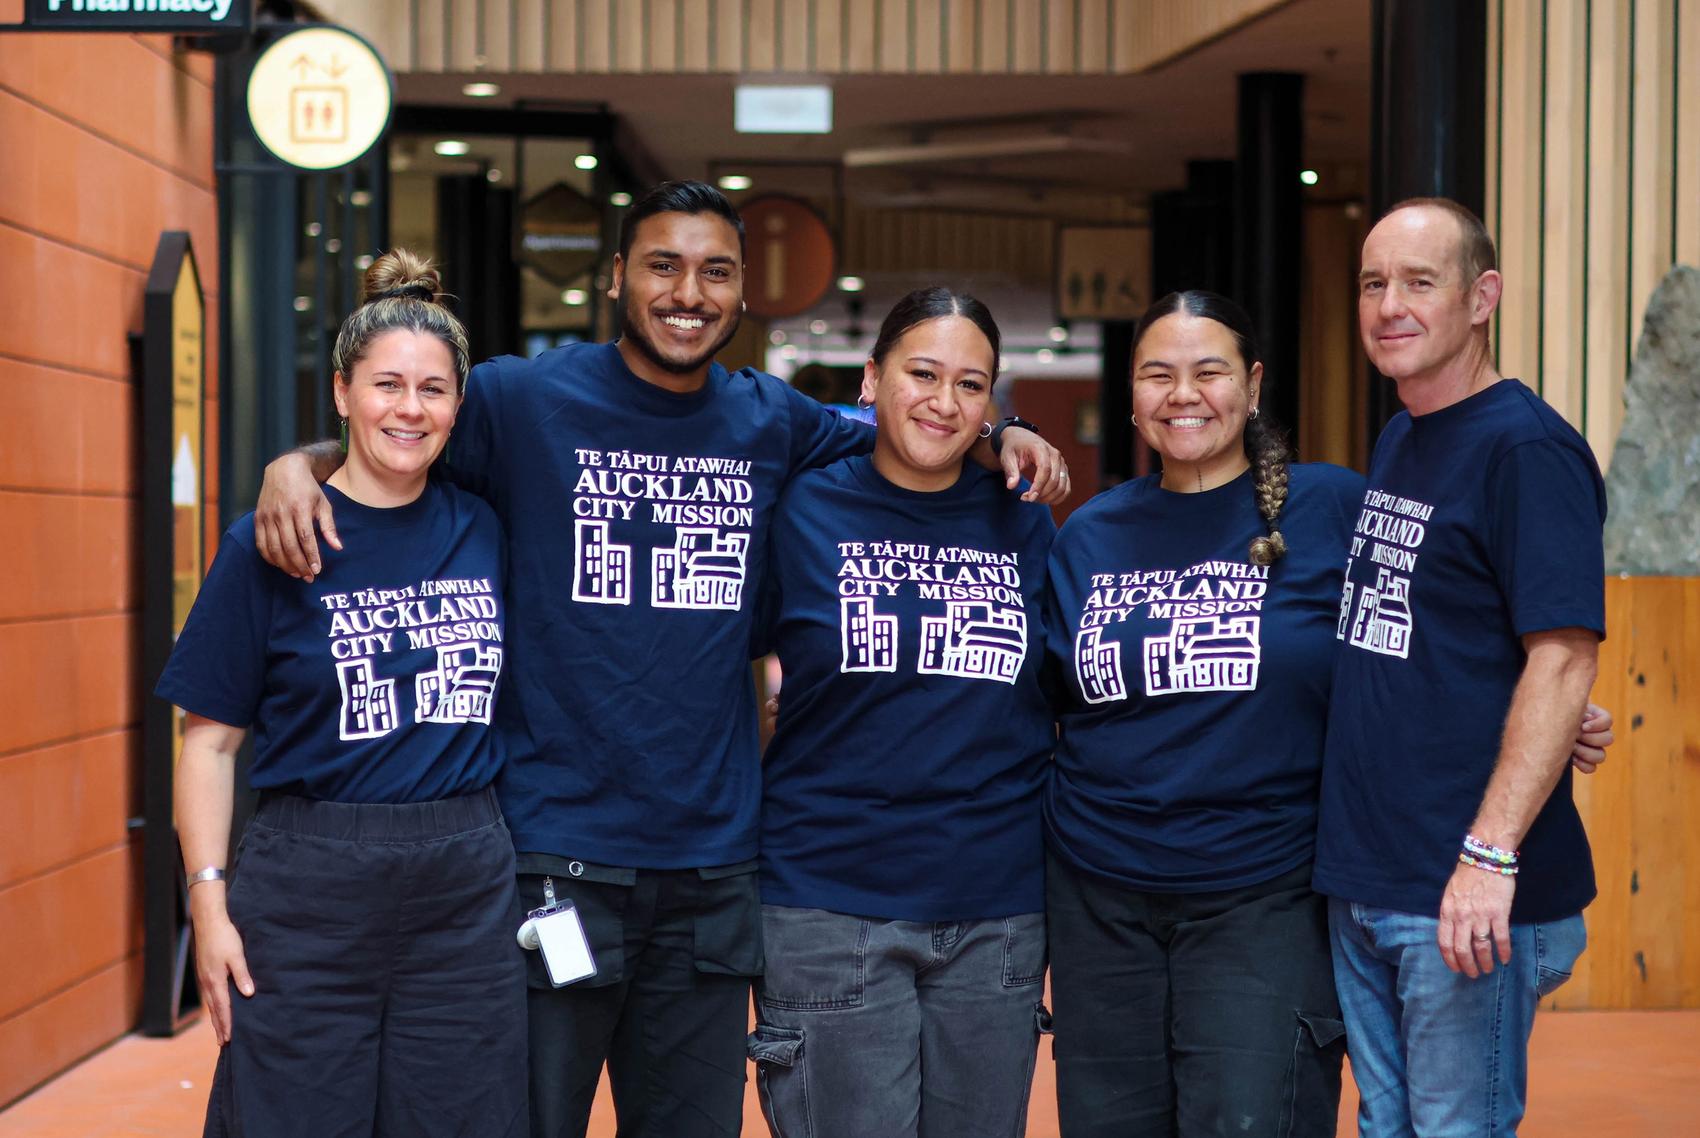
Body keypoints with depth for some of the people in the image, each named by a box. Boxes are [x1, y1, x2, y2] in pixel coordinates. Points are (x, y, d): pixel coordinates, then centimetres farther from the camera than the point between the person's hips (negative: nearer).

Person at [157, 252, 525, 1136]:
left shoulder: (485, 533, 5)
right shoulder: (267, 547, -4)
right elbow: (210, 742, -1)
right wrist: (209, 901, -8)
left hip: (468, 891, 3)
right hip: (310, 893, -3)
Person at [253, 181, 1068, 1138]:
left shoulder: (773, 422, 6)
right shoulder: (524, 398, -4)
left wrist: (1001, 441, 5)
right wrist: (295, 466, -15)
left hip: (713, 870, 4)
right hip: (556, 860, -4)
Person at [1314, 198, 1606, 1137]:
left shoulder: (1527, 447, -12)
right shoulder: (1394, 443, 15)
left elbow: (1563, 659, -19)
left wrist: (1491, 853, -25)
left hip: (1467, 893, -8)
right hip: (1361, 883, 8)